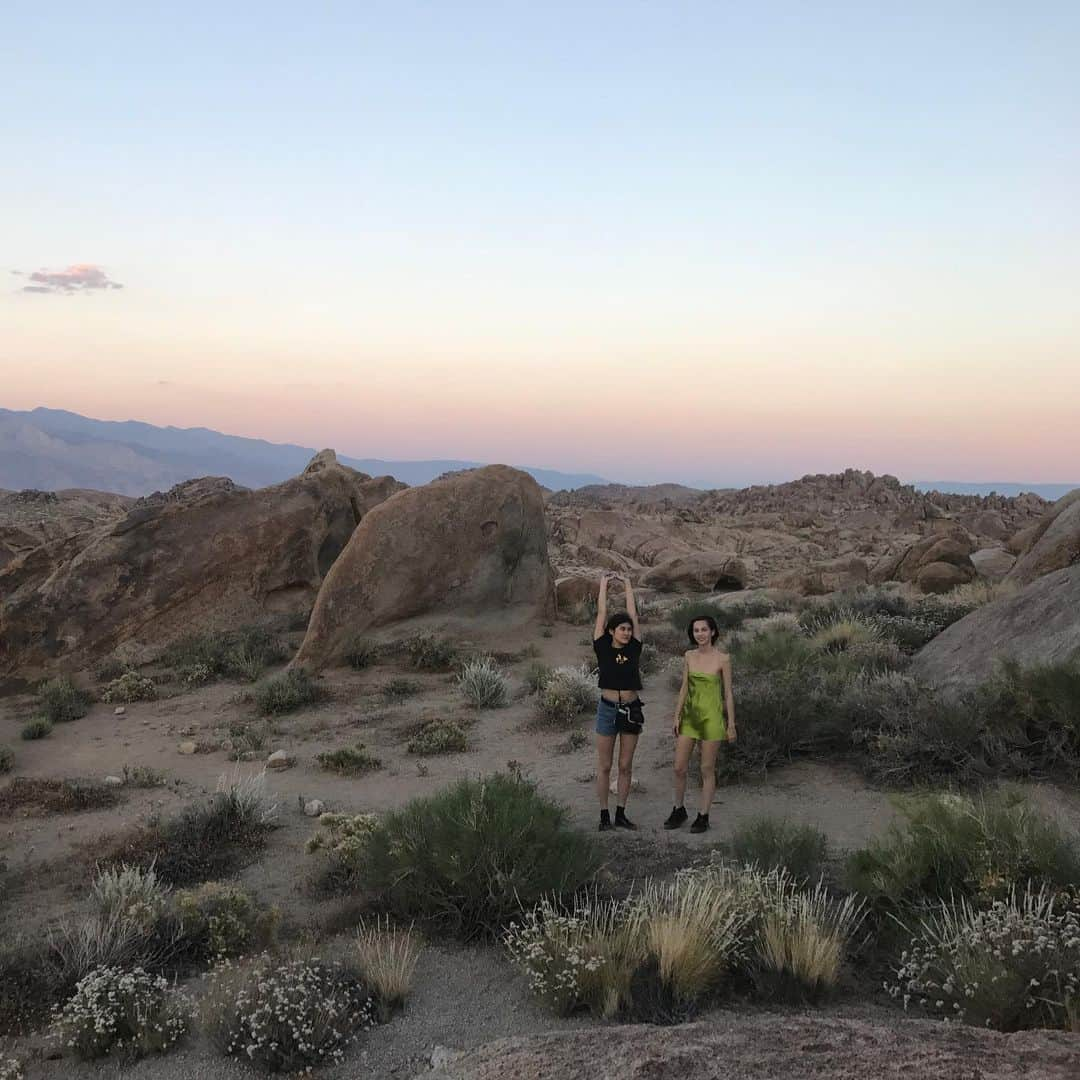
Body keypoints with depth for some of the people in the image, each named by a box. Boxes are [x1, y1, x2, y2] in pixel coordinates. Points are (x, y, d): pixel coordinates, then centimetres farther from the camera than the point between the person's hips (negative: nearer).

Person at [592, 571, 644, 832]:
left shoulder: (634, 648, 4)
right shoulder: (602, 648, -3)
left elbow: (633, 614, 5)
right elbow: (601, 614, -2)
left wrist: (628, 585, 11)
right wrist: (604, 585, 4)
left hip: (631, 710, 3)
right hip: (608, 709, -3)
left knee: (626, 766, 9)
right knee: (604, 766, 4)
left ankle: (621, 814, 18)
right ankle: (604, 815, 11)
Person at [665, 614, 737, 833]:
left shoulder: (722, 659, -7)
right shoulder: (689, 656, 4)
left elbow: (728, 693, -4)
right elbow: (684, 688, 9)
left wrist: (731, 724, -5)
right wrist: (677, 716, 4)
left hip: (712, 716, -4)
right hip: (690, 715, 4)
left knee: (707, 769, 3)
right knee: (679, 767, 4)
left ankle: (703, 816, 14)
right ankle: (679, 810, 23)